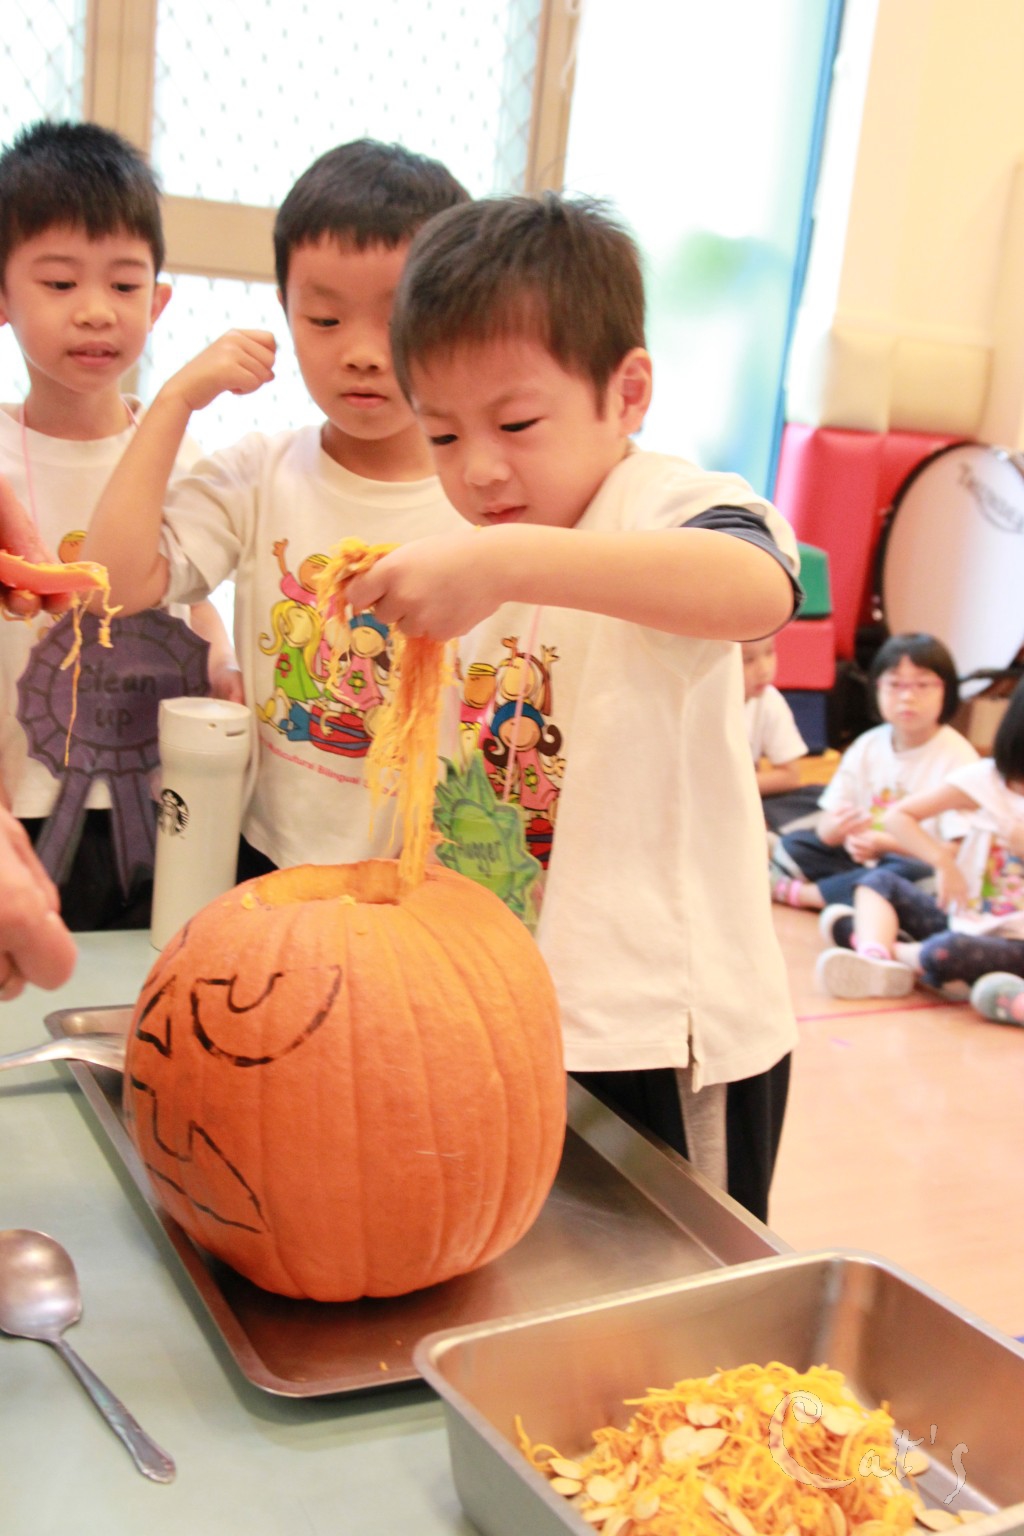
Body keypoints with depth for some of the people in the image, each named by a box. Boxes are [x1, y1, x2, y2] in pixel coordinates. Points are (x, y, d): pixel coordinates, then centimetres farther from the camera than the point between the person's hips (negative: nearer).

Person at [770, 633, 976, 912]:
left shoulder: (957, 756, -11)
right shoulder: (868, 745, 3)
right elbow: (830, 821, 1)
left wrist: (884, 843, -29)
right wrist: (838, 830, -25)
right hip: (863, 856, 5)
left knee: (912, 874, -36)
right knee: (793, 844, -9)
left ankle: (796, 893, -23)